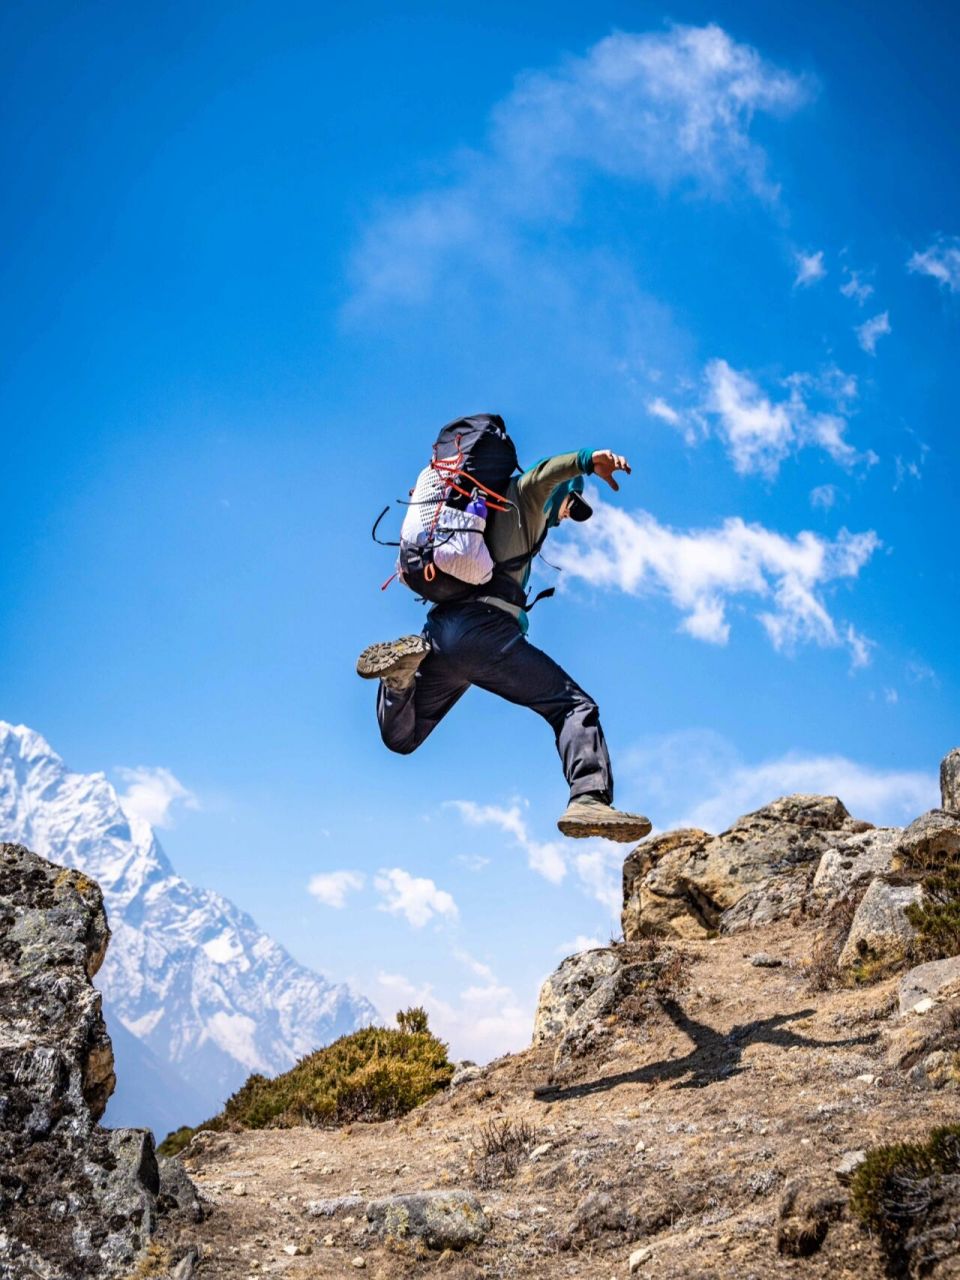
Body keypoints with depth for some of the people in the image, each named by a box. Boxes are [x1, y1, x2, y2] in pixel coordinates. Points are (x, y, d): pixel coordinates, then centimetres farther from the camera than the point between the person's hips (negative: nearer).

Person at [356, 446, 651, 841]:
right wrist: (586, 460, -23)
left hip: (438, 633, 7)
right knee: (573, 705, -7)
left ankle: (402, 662, -10)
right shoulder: (521, 502, 17)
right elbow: (539, 477, -9)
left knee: (399, 738, 19)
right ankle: (589, 799, -31)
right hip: (485, 628, -7)